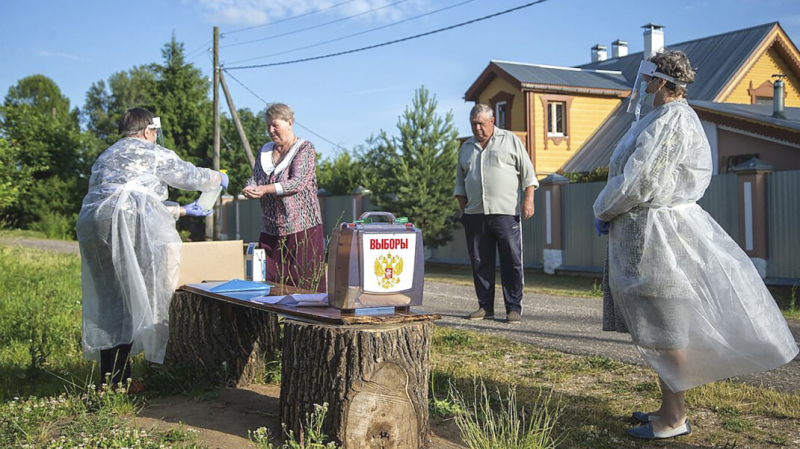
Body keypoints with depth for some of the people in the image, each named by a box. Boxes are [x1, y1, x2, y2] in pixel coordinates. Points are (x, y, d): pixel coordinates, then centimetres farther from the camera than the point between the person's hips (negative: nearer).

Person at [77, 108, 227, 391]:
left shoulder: (106, 157, 32)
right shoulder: (153, 153, 8)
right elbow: (190, 177, 17)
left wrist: (182, 210, 41)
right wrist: (218, 178, 39)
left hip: (91, 226, 8)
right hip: (127, 226, -7)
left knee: (110, 305, 12)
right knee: (136, 302, 0)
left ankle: (110, 379, 15)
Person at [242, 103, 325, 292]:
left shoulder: (305, 148, 0)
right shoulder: (265, 151, 19)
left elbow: (298, 182, -14)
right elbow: (255, 178, 12)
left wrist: (266, 189, -25)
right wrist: (249, 189, -13)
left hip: (302, 227, -6)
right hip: (270, 230, 6)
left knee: (305, 284, -7)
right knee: (268, 282, 1)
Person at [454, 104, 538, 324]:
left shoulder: (510, 140, 8)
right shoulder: (466, 147, 18)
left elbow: (527, 172, 5)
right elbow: (460, 182, 23)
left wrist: (528, 199, -6)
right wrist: (463, 209, 14)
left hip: (505, 212, -4)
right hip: (475, 214, 4)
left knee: (511, 262, -5)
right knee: (480, 263, 5)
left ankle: (514, 308, 1)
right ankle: (485, 306, 13)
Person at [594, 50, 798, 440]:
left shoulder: (670, 121, -17)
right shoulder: (668, 118, 17)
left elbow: (637, 182, -21)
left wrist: (602, 210, -6)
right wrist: (612, 210, 8)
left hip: (656, 236, -11)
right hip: (647, 232, 11)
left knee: (665, 330, -2)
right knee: (661, 328, 16)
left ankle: (673, 419, 9)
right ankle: (670, 408, 27)